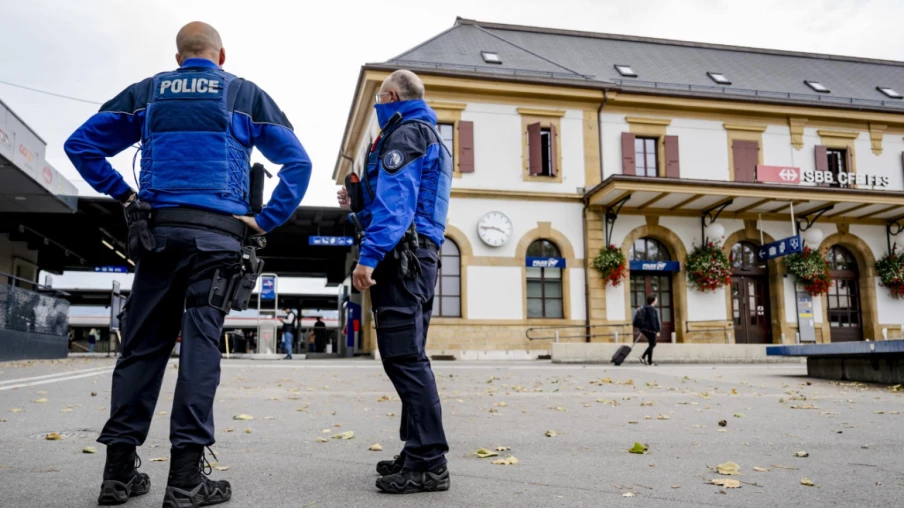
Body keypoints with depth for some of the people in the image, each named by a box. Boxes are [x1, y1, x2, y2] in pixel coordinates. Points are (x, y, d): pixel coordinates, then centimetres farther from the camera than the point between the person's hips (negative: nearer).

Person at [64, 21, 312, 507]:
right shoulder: (246, 95, 11)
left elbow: (80, 145, 14)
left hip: (157, 231, 3)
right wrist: (266, 220, 3)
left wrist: (124, 195, 13)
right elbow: (298, 162, 5)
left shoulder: (147, 92, 17)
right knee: (201, 344, -5)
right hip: (217, 233, -2)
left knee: (142, 346, 7)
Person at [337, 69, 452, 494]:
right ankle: (419, 453, 16)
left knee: (403, 356, -12)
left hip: (400, 256, -10)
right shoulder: (429, 137, 27)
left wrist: (369, 256, -23)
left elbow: (396, 200, -17)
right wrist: (357, 202, 25)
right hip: (421, 255, 10)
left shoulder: (405, 132, -4)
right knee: (408, 356, 11)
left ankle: (428, 463, -12)